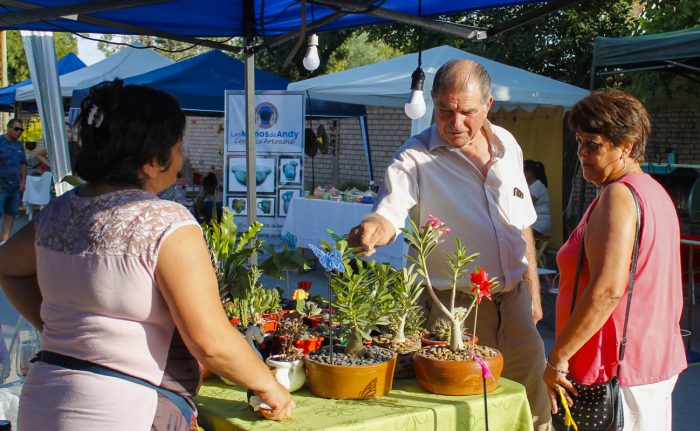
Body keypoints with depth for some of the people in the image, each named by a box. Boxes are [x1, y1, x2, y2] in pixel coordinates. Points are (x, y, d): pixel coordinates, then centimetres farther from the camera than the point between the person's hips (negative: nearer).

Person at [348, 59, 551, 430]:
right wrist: (373, 229, -48)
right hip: (453, 309, -5)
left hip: (513, 301, 5)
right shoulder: (415, 159, -11)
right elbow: (389, 215, -25)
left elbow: (521, 226, 14)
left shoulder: (507, 146, 6)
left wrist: (533, 289, 15)